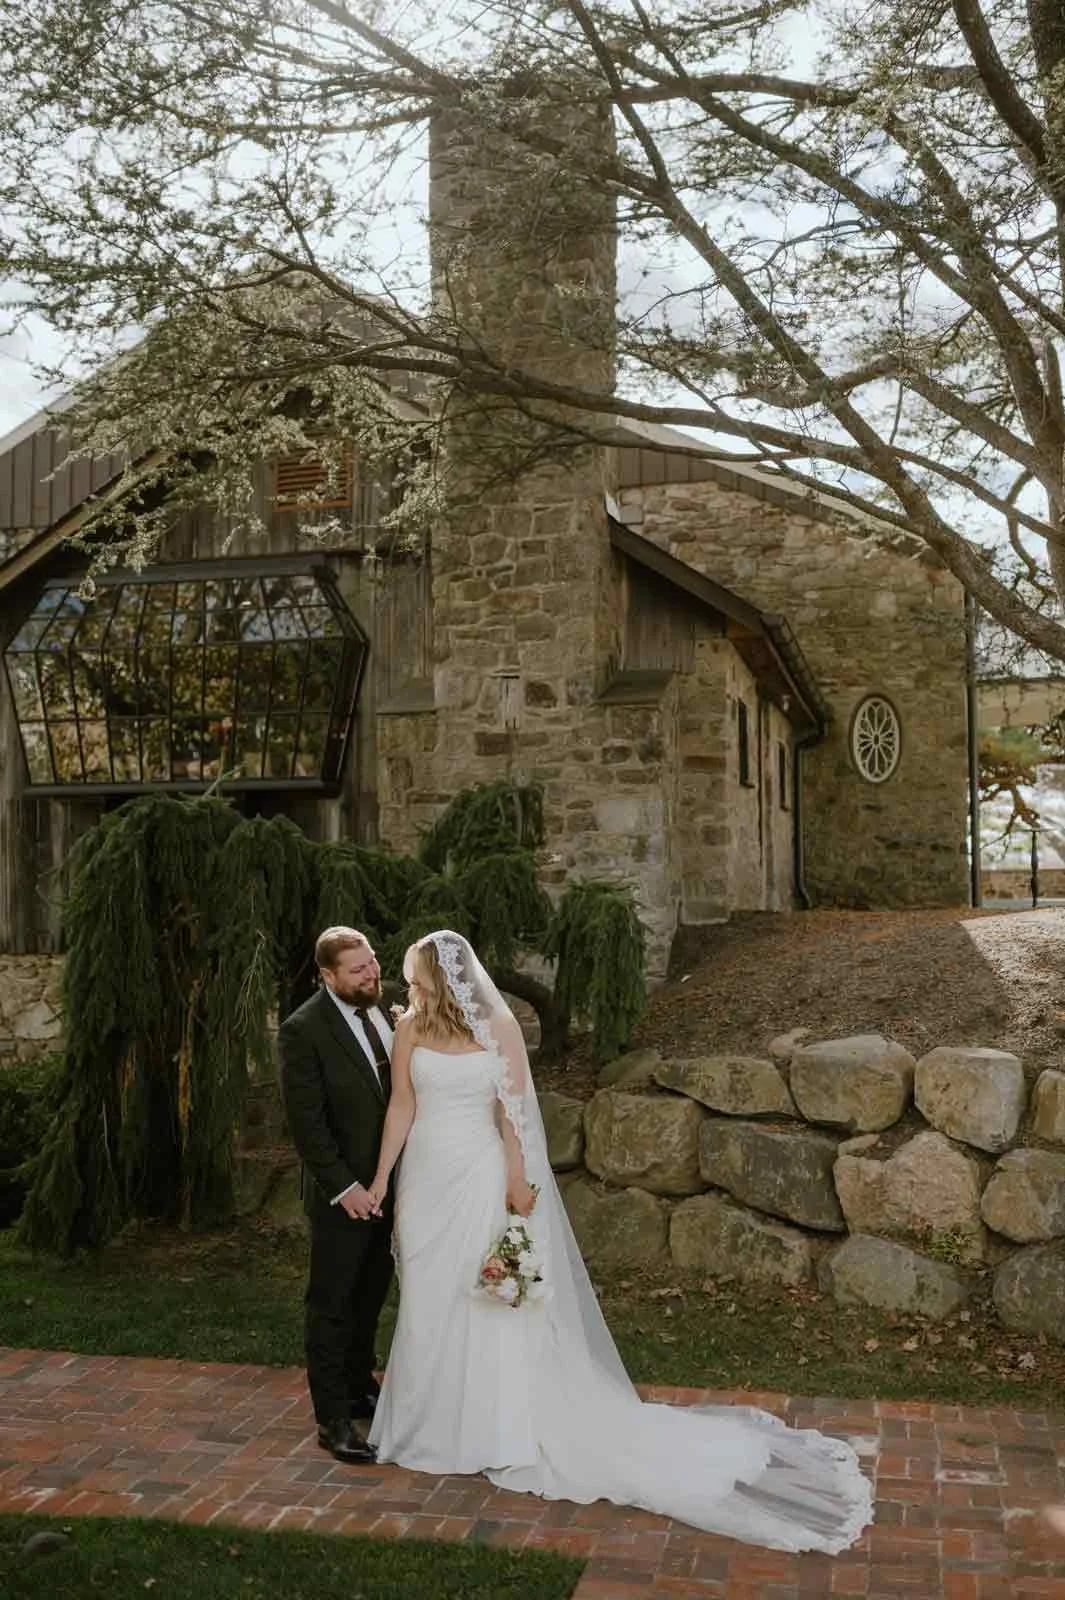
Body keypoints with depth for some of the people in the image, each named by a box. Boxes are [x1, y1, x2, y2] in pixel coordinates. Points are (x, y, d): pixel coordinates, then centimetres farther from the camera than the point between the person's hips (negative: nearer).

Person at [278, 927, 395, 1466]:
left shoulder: (385, 1012, 3)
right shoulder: (303, 1030, -17)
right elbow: (306, 1122, -18)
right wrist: (343, 1187, -19)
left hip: (388, 1186, 7)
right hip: (344, 1193, -7)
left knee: (370, 1299, 19)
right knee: (332, 1306, 5)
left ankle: (360, 1390, 35)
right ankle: (333, 1420, 15)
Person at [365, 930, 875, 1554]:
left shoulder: (498, 1026, -10)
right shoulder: (410, 1028, -3)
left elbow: (510, 1109, -6)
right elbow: (402, 1106, 1)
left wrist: (517, 1180, -6)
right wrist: (380, 1179, 0)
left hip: (478, 1178, -3)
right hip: (426, 1179, 3)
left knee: (487, 1303, 6)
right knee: (428, 1303, 13)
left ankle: (494, 1432, 22)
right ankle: (430, 1425, 31)